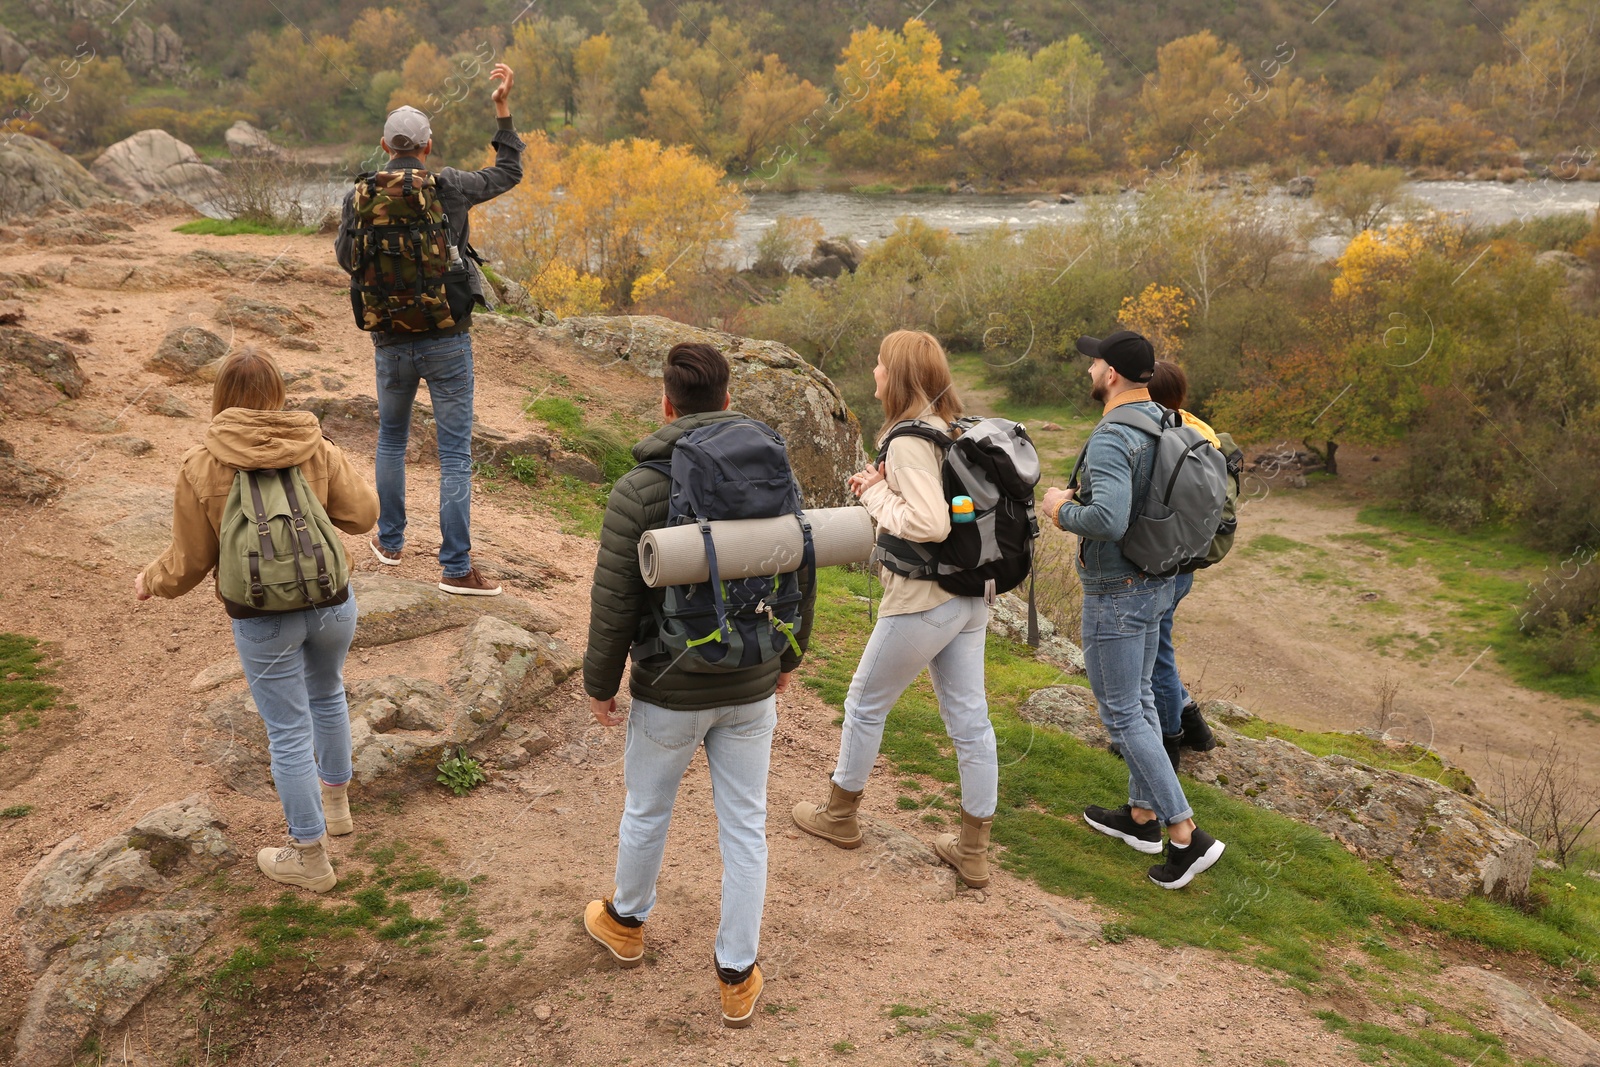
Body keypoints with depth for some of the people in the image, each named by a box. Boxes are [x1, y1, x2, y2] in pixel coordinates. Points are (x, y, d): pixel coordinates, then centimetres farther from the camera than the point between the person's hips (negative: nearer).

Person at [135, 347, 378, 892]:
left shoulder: (200, 467, -10)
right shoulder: (317, 449, -6)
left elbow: (190, 560, -4)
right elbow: (363, 514, -3)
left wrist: (152, 583, 17)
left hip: (263, 621, -3)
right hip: (332, 603, 3)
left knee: (288, 733, 8)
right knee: (327, 696, 28)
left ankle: (310, 857, 21)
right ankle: (336, 801, 47)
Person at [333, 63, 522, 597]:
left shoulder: (361, 197, -1)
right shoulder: (449, 188, -6)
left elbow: (345, 258, 13)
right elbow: (508, 172, 10)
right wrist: (503, 108, 14)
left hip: (391, 342, 3)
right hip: (446, 340, -2)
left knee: (391, 438, 24)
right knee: (455, 453, 0)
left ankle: (390, 540, 34)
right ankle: (456, 568, -1)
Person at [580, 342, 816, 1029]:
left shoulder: (639, 489, -17)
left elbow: (614, 604, -15)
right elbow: (803, 578, 4)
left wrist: (600, 684, 0)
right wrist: (788, 654, 19)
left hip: (670, 693, -3)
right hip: (752, 689, 3)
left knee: (646, 811, 21)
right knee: (744, 826, 13)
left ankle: (625, 923, 45)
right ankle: (738, 978, 22)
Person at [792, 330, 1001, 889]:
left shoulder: (909, 441, -19)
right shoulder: (952, 430, 7)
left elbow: (929, 523, -29)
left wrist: (877, 494, -14)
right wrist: (885, 487, 1)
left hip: (921, 602, -8)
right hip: (970, 597, 8)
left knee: (865, 705, 13)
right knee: (969, 719, 11)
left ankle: (839, 815, 32)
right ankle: (973, 851, 19)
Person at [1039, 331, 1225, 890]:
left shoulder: (1112, 437, -25)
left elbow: (1109, 519, -37)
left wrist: (1064, 510, -17)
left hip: (1116, 593, -9)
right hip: (1156, 583, 9)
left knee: (1122, 714, -1)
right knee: (1139, 699, 20)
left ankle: (1185, 836, 0)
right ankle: (1141, 815, 32)